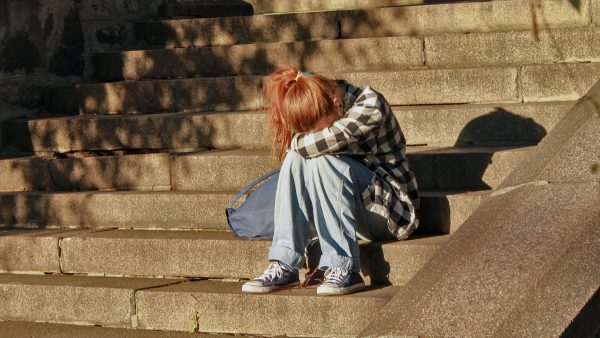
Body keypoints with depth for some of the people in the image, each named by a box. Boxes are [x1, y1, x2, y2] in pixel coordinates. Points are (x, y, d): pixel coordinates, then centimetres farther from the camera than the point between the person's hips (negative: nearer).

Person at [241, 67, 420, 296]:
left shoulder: (370, 105, -20)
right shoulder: (317, 117, 0)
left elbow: (322, 143, -30)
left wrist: (297, 142, -13)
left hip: (391, 211, -6)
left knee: (321, 160, -28)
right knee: (297, 157, -18)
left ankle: (343, 268, -31)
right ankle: (284, 266, -24)